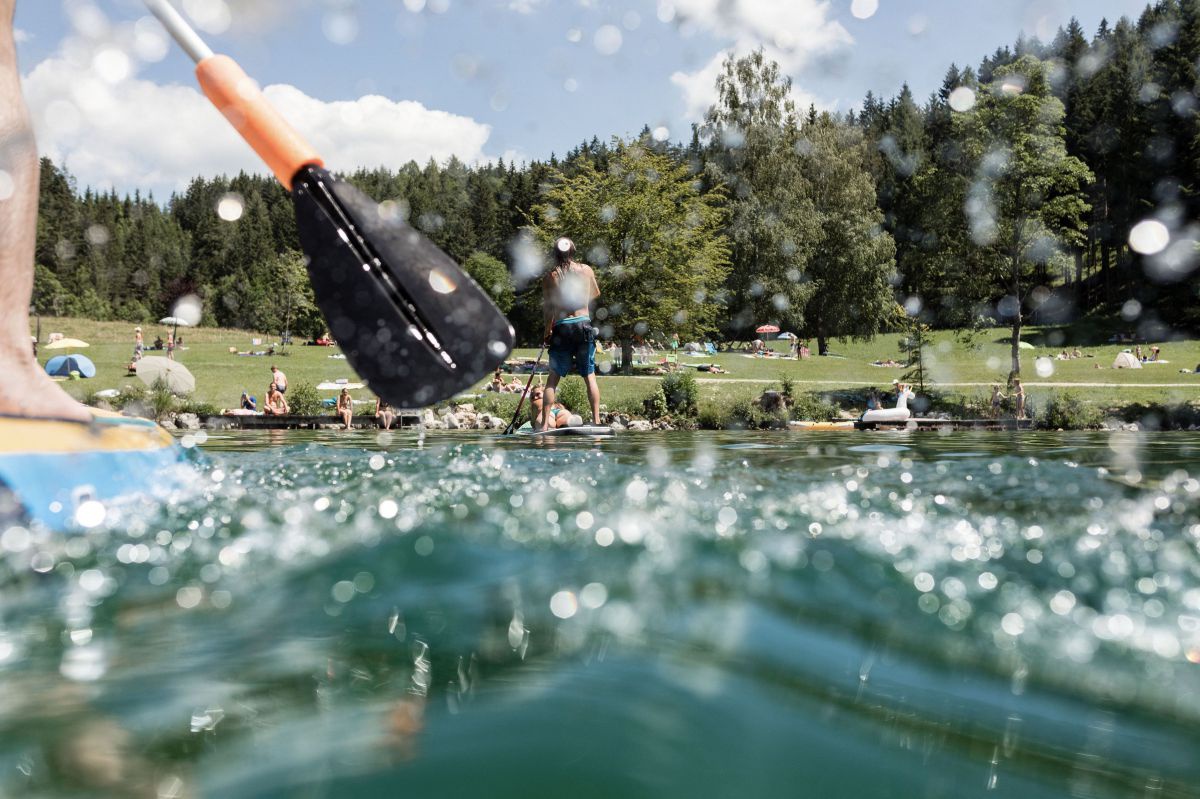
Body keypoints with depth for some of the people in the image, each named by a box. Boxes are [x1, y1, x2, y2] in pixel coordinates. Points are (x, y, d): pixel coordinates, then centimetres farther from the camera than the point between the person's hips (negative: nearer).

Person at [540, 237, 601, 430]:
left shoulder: (550, 276, -2)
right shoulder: (586, 270, 2)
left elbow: (549, 308, 0)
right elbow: (595, 295, 15)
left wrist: (547, 330, 11)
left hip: (562, 327, -1)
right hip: (583, 324, 1)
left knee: (553, 377, 5)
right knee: (590, 376, 8)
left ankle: (545, 424, 1)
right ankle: (597, 421, 6)